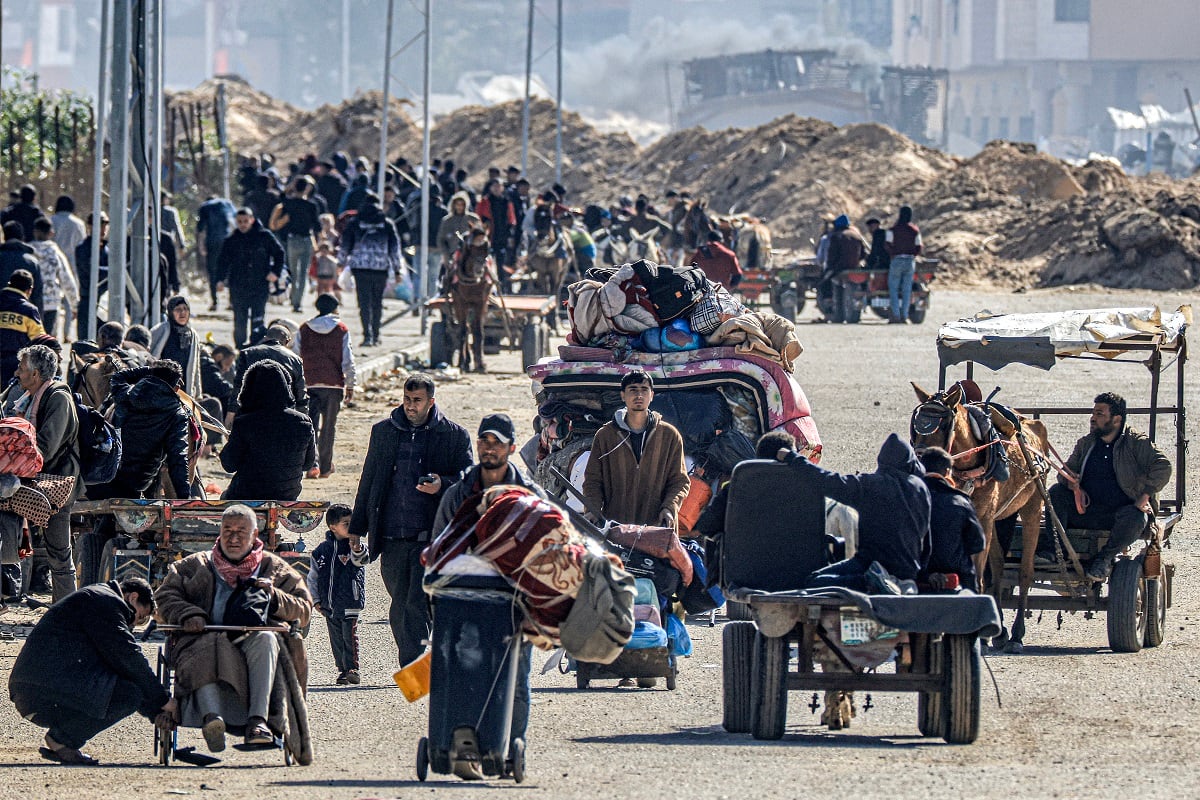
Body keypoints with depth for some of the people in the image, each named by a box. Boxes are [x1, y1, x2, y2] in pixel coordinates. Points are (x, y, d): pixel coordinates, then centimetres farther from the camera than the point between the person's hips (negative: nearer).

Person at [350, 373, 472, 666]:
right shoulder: (383, 431, 13)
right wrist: (357, 528, 16)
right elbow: (368, 481, 19)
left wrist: (442, 485, -16)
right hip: (392, 537, 4)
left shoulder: (454, 435, 3)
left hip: (430, 538, -4)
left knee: (417, 605, -14)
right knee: (399, 610, 8)